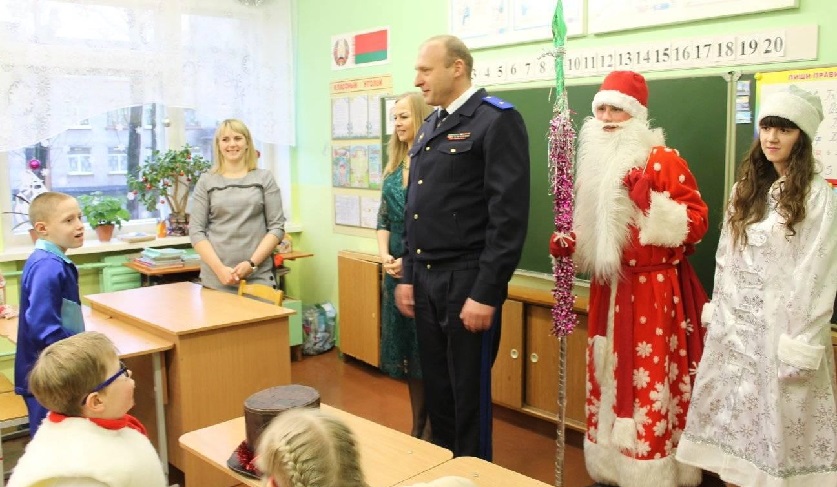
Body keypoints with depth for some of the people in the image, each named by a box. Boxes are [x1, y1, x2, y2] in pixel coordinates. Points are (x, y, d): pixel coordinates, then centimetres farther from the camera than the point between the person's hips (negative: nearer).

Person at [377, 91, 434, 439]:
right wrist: (384, 254, -4)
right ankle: (417, 427, 28)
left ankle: (433, 430, 18)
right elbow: (384, 219, 13)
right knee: (406, 346, 13)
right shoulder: (394, 166, 11)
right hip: (397, 268, 7)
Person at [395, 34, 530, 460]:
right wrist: (408, 276, 15)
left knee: (469, 395, 6)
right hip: (425, 280, 7)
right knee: (436, 389, 16)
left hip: (468, 281, -7)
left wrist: (486, 292, -18)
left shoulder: (497, 120, -9)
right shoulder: (429, 128, 14)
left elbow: (509, 214, -15)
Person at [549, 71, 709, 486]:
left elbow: (697, 223, -12)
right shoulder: (595, 163, 12)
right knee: (608, 379, 12)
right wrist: (566, 241, 2)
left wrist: (651, 201, -23)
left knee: (650, 384, -3)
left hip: (653, 292, -6)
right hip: (607, 289, 7)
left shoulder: (664, 160, -8)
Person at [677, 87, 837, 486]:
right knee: (732, 415, 11)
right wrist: (716, 312, 10)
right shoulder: (745, 190, 11)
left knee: (778, 421, 4)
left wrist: (804, 342, -15)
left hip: (781, 326, -5)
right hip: (735, 323, 5)